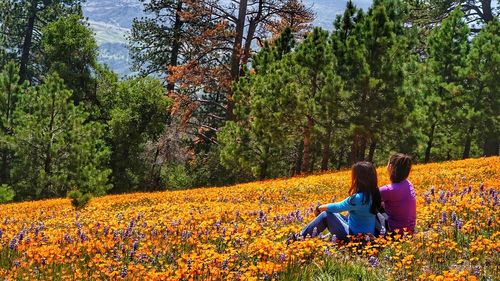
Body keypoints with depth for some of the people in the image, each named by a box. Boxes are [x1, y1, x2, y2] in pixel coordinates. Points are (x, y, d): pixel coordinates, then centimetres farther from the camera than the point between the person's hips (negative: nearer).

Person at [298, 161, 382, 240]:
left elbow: (336, 207, -12)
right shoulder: (371, 194, 0)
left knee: (327, 214, -1)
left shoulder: (358, 198, -26)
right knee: (332, 213, 17)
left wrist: (319, 208, 3)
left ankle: (301, 236, 15)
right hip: (365, 235, 9)